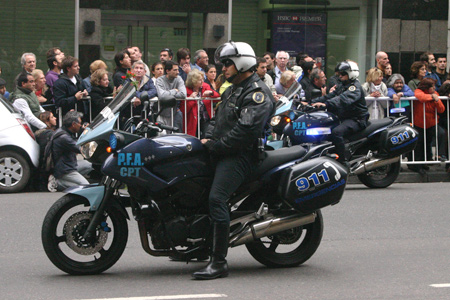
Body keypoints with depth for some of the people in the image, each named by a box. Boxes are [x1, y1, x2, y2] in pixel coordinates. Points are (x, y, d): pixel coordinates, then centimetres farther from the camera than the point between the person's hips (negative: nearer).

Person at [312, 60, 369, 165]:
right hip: (344, 118, 10)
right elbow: (329, 96, 16)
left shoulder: (355, 87, -12)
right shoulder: (342, 86, 21)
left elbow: (345, 99, -31)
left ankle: (343, 162, -34)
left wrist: (326, 104, -44)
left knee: (336, 132, -34)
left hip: (356, 120, -10)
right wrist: (312, 102, 1)